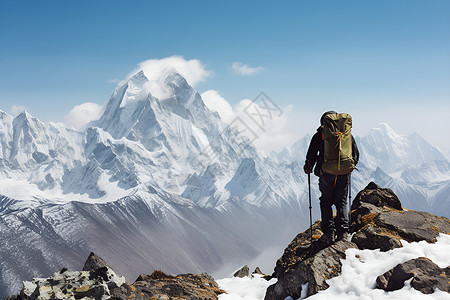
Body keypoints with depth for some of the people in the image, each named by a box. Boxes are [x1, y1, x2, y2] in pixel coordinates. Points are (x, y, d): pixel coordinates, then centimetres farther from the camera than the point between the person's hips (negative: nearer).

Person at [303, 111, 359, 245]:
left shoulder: (319, 135, 2)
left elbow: (311, 155, 0)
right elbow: (356, 154, 15)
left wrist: (308, 168, 18)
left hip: (326, 173, -2)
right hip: (344, 173, 2)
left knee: (326, 202, 9)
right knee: (341, 202, 12)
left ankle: (328, 232, 1)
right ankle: (343, 231, 1)